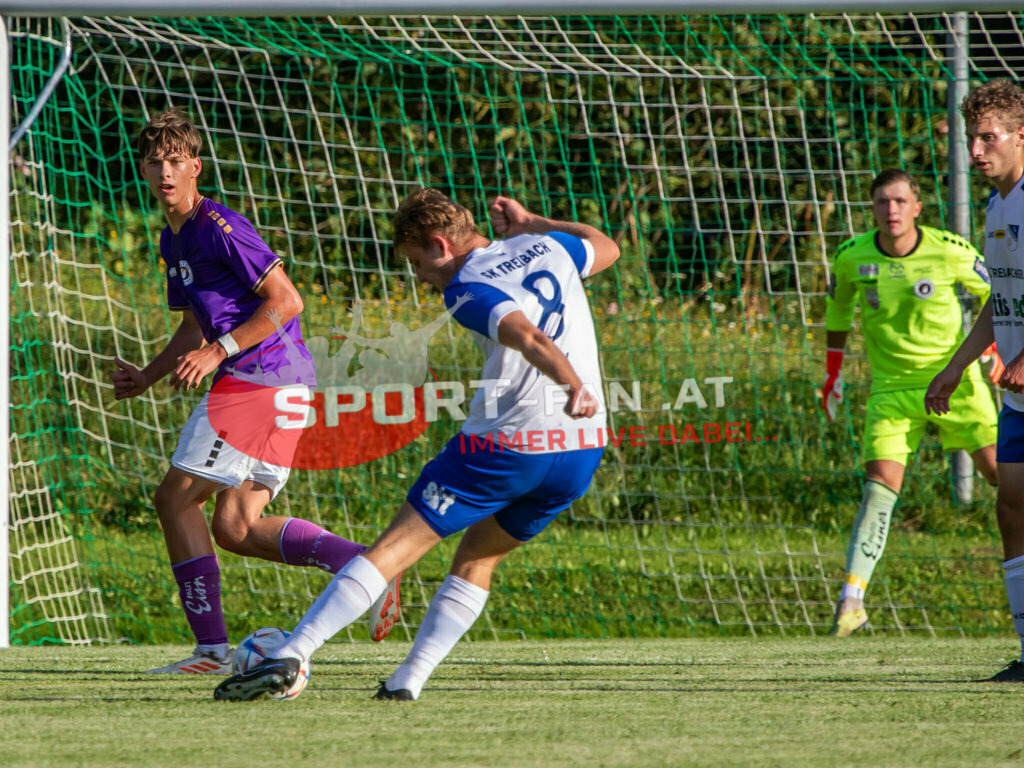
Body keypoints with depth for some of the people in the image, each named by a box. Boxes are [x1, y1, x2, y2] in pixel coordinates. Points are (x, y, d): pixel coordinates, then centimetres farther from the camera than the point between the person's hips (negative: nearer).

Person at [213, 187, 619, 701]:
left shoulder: (467, 290, -8)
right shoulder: (546, 247, 14)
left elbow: (529, 338, -25)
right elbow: (607, 248, 35)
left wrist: (573, 387, -38)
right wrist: (529, 224, 36)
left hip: (505, 446, -7)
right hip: (582, 451, 7)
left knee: (392, 550, -4)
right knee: (476, 560, 22)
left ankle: (289, 657, -12)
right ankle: (408, 680, 11)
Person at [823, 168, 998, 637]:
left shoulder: (949, 252, -12)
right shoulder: (852, 256, -6)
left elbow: (993, 290, 7)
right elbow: (838, 304, 15)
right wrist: (833, 370, 17)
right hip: (891, 387, 0)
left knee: (1000, 471, -4)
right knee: (879, 487, -13)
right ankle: (852, 602, -16)